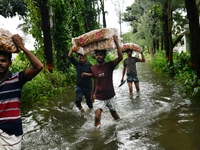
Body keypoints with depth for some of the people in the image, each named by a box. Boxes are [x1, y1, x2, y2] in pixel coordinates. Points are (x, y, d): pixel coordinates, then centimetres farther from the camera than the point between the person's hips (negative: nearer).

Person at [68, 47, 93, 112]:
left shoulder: (89, 65, -3)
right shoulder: (77, 64, 3)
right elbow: (69, 56, 0)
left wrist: (87, 74, -16)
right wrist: (72, 48, -4)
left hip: (88, 87, -1)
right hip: (79, 86, 1)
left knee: (89, 101, 10)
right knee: (77, 101, -14)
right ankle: (81, 109, 14)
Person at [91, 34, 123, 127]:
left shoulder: (109, 65, -14)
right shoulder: (93, 68, -3)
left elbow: (120, 57, -31)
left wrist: (116, 42, -35)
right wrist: (93, 93, 19)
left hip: (110, 96, -1)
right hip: (99, 97, 1)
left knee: (113, 113, 21)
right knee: (97, 116, -18)